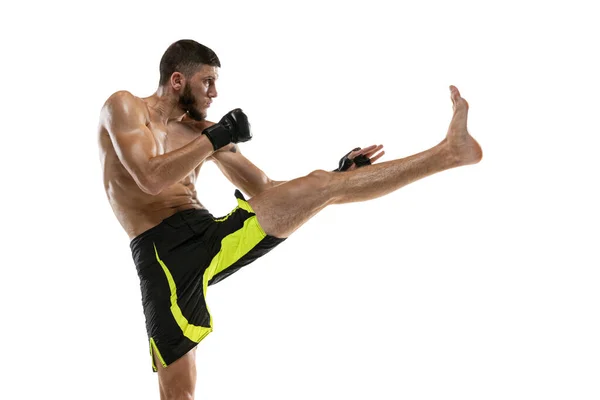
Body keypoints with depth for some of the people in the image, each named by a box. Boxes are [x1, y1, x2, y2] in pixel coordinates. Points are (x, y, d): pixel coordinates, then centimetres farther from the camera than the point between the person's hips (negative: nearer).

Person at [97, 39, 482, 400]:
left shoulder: (201, 132, 18)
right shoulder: (124, 107, 1)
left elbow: (265, 189, 17)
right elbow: (150, 178, -16)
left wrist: (339, 175, 7)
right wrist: (216, 137, -9)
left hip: (213, 235, 5)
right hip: (165, 254, -5)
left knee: (319, 185, -10)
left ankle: (448, 152, -13)